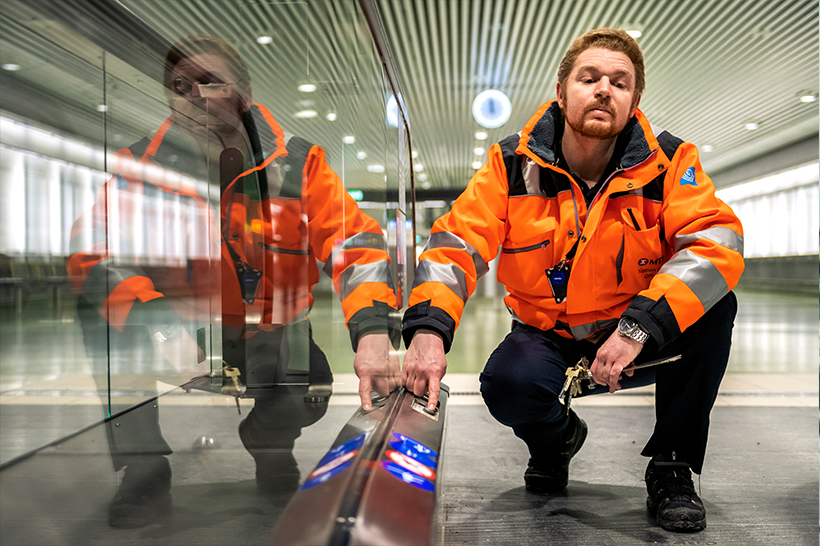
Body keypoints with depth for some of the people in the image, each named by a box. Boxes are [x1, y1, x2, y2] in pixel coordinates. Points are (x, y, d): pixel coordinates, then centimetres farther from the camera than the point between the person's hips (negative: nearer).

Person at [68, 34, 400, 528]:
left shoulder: (297, 163, -12)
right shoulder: (142, 167, -10)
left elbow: (355, 240, -18)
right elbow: (95, 254, -17)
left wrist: (373, 330, -36)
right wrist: (160, 323, -35)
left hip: (272, 331, -1)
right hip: (184, 325, 1)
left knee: (306, 396, -28)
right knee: (105, 312, -24)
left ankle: (270, 441, 14)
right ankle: (144, 469, -6)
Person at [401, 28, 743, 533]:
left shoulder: (668, 162, -11)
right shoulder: (513, 164, -10)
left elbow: (718, 241, -23)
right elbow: (456, 242, -16)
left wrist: (641, 324, -37)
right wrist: (428, 328, -34)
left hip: (638, 338, 1)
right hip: (547, 334, 0)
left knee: (713, 306, -27)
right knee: (508, 383, -31)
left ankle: (672, 466, -5)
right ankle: (556, 437, 11)